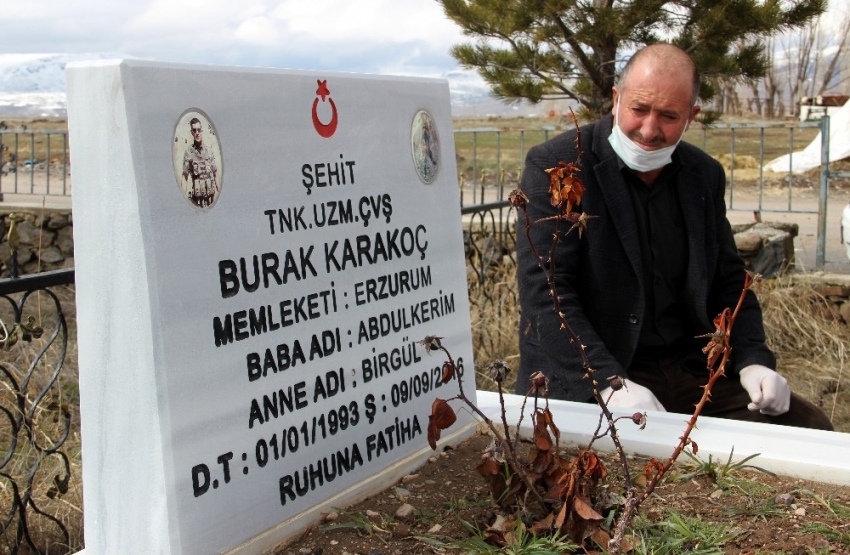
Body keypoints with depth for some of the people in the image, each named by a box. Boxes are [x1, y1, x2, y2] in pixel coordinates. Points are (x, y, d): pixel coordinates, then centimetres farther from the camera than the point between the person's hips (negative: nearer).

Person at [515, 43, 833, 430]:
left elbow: (728, 282, 17)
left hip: (692, 369, 6)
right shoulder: (554, 166, -8)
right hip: (584, 382, -5)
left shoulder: (704, 176, 10)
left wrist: (753, 361, 0)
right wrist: (609, 383, -26)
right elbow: (544, 291, -16)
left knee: (810, 428, -8)